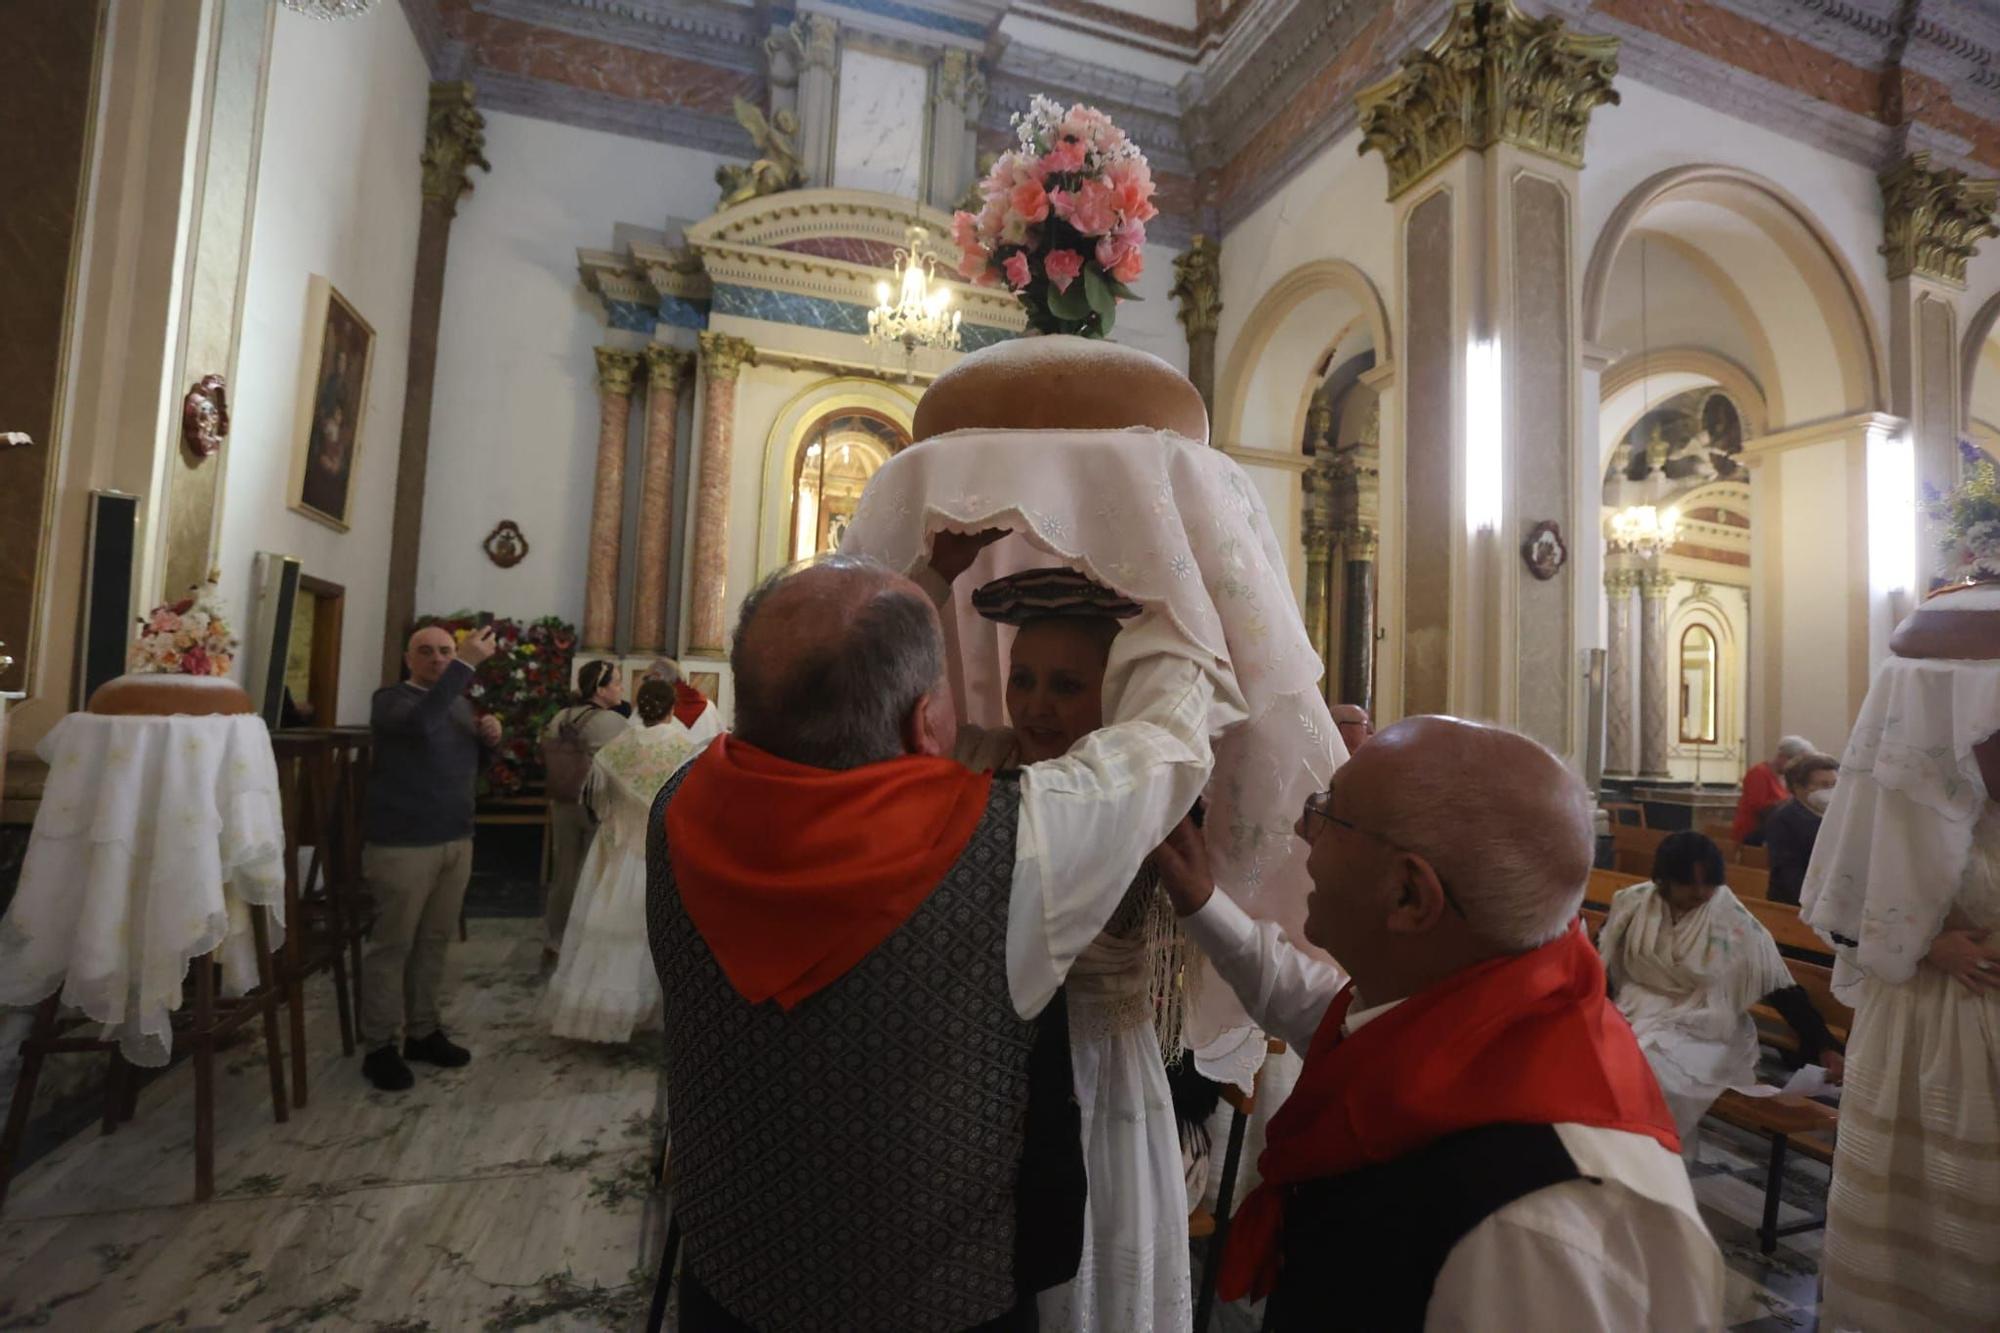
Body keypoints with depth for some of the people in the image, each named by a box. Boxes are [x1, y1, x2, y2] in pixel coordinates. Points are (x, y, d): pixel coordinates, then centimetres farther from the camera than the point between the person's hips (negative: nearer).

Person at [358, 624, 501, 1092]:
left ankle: (424, 1032, 23)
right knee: (393, 944, 0)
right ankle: (379, 1047, 10)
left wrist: (491, 738, -1)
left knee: (433, 941, 13)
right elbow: (420, 723, -31)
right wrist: (467, 664, -33)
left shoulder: (461, 703, 15)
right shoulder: (391, 699, -7)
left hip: (456, 840, 6)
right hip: (402, 843, -6)